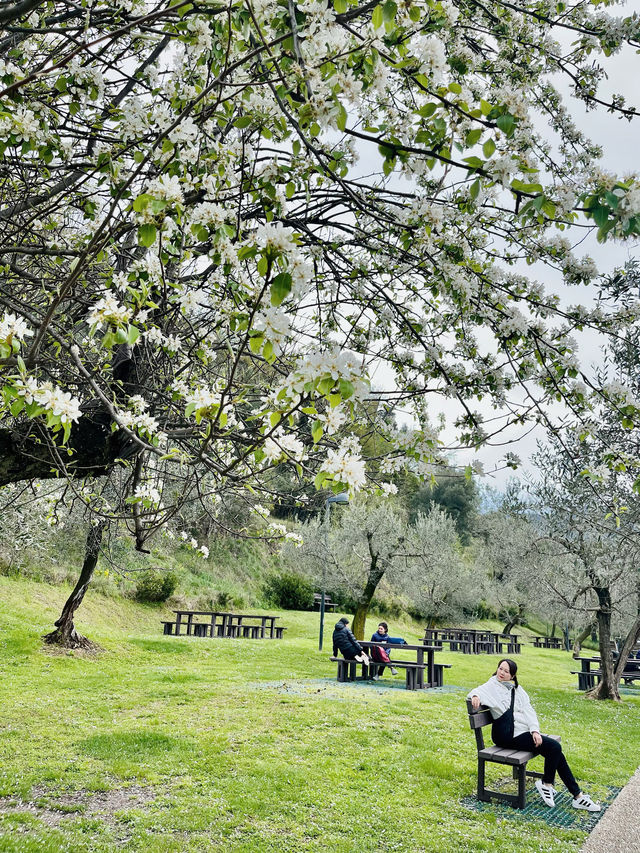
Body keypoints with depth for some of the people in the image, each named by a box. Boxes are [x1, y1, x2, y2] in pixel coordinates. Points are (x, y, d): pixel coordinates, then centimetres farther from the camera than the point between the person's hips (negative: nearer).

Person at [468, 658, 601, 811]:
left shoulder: (517, 689, 16)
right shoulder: (491, 687, -1)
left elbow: (528, 710, 7)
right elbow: (477, 691, -18)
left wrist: (535, 730, -8)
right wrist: (475, 696, -43)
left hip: (526, 731, 6)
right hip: (512, 736, -6)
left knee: (556, 751, -10)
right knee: (554, 747, -18)